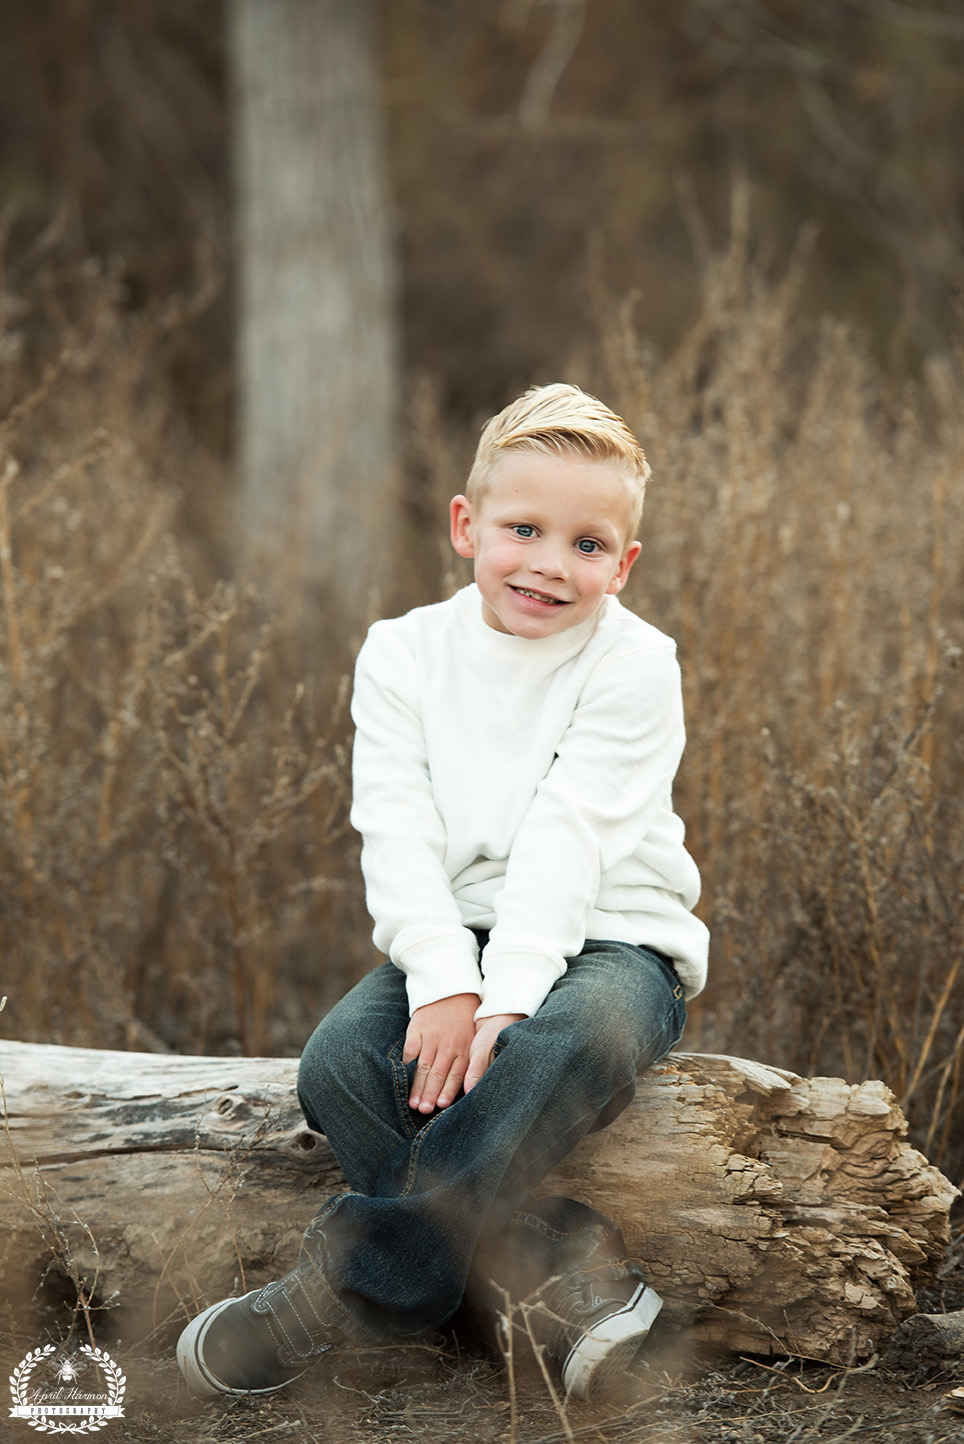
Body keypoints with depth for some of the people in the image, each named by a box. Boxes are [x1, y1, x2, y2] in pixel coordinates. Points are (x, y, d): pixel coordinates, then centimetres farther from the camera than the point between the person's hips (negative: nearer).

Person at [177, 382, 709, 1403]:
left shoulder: (632, 665, -6)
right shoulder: (404, 654, 3)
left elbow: (565, 841, -17)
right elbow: (398, 834, -7)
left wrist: (504, 1005, -27)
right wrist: (444, 984, -22)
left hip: (608, 937, -3)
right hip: (454, 935, 4)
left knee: (577, 1041, -38)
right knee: (338, 1062, -25)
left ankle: (354, 1287, -32)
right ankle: (565, 1271, -31)